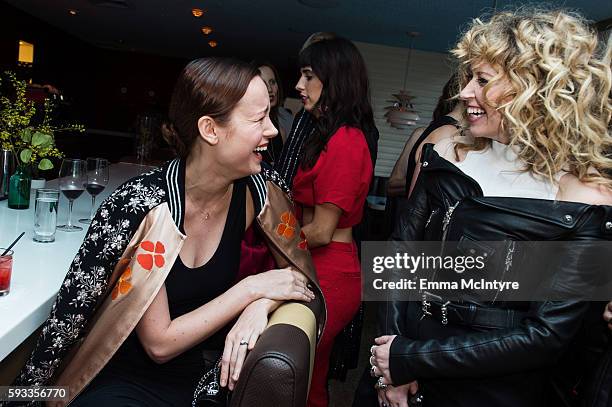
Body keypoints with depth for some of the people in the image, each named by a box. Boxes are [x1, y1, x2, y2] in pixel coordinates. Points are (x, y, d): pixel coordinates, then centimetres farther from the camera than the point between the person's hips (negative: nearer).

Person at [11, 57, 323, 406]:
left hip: (207, 373, 3)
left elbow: (300, 277, -1)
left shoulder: (257, 188, -11)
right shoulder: (143, 205, -23)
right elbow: (159, 343, -18)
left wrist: (260, 304, -21)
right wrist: (252, 288, -21)